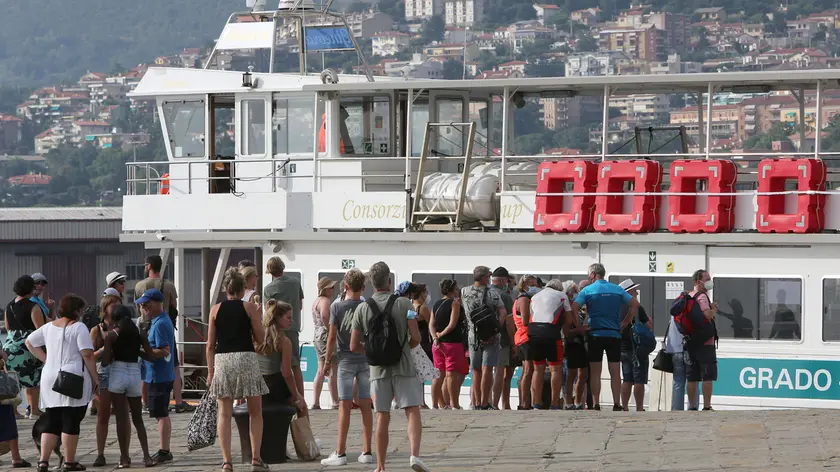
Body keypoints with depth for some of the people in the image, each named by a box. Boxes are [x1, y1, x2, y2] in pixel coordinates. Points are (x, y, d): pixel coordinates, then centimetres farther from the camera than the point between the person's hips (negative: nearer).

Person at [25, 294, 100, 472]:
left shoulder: (49, 327, 12)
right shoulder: (79, 327, -8)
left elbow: (29, 342, 21)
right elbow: (87, 355, -13)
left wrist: (46, 359, 16)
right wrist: (95, 378, -6)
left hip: (50, 379, 6)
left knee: (52, 423, 9)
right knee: (71, 423, 0)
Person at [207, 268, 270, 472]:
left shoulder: (216, 309, 6)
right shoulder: (249, 308, 1)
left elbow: (210, 344, 5)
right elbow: (260, 339, 3)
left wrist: (210, 371, 11)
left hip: (222, 361, 1)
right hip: (246, 358, -1)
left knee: (224, 413, 3)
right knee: (255, 412, 10)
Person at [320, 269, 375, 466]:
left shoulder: (337, 307, -6)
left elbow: (332, 337, -6)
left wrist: (327, 359, 5)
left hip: (345, 359, -2)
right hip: (366, 360, 2)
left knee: (344, 406, -2)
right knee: (365, 406, 6)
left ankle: (340, 453, -2)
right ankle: (367, 452, 8)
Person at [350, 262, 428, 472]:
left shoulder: (362, 309, 2)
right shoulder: (403, 304, -4)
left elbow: (354, 346, 3)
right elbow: (416, 338, -8)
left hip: (378, 369, 2)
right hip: (403, 367, -2)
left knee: (382, 418, 7)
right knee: (412, 411, -3)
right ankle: (415, 454, -23)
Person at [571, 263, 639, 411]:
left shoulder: (587, 290, -1)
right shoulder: (617, 289, 8)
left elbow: (574, 307, -12)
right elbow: (635, 304, 6)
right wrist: (625, 323, 10)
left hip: (595, 334, -2)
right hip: (614, 334, 2)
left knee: (595, 372, 2)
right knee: (615, 371, 4)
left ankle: (596, 404, -2)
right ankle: (616, 404, 0)